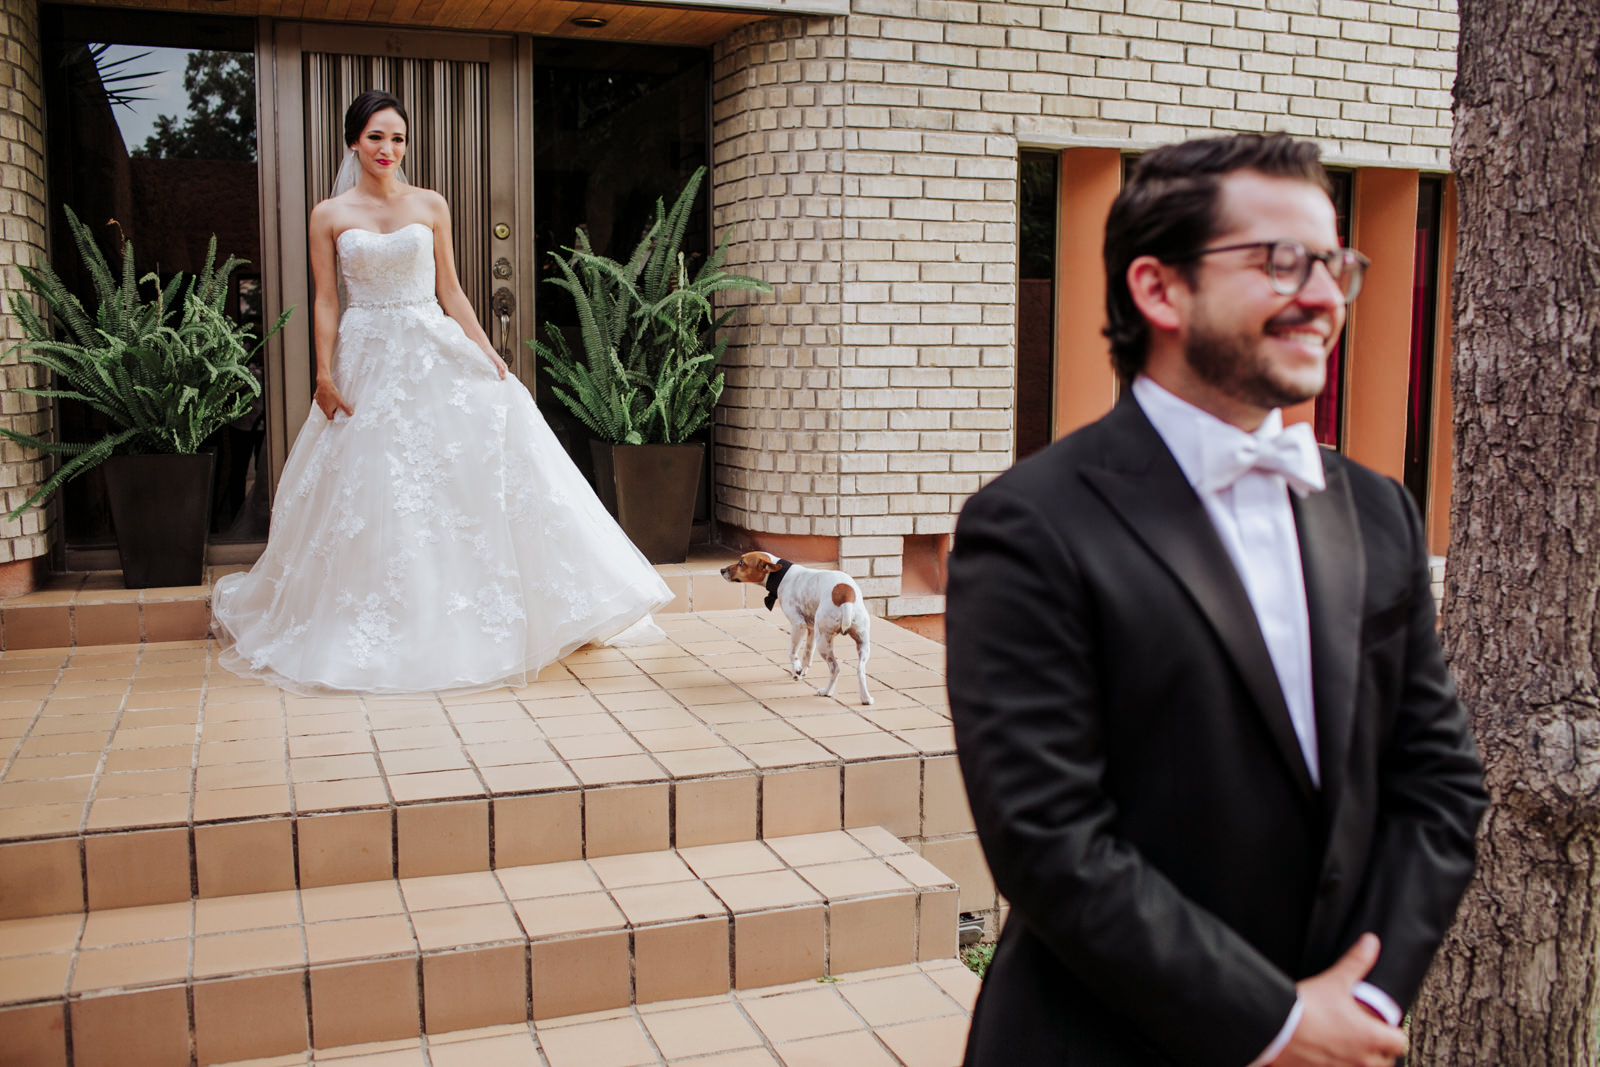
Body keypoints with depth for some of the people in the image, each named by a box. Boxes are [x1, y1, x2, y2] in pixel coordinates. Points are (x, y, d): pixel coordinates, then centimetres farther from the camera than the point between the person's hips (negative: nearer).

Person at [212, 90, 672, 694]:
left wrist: (486, 351, 0)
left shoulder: (431, 207, 7)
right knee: (368, 490, 1)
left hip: (434, 352, 1)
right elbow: (326, 304, 1)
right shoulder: (329, 216, 3)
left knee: (466, 472, -4)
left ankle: (467, 622, 9)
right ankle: (376, 628, 15)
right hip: (366, 360, -1)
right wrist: (325, 377, -7)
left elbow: (450, 292, 9)